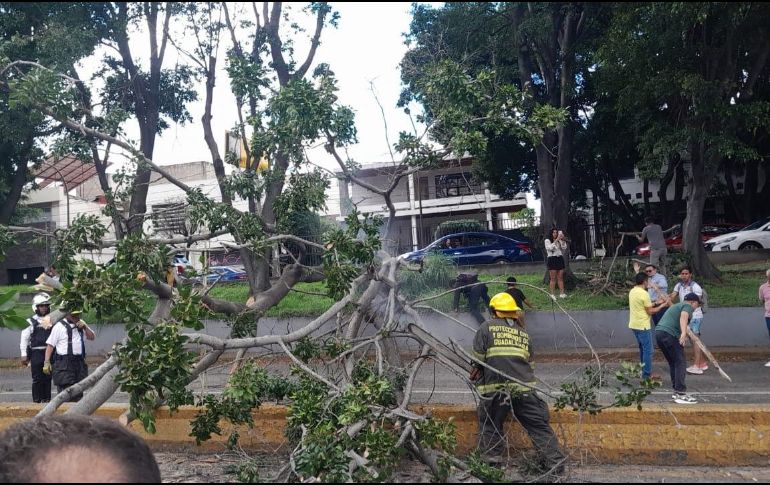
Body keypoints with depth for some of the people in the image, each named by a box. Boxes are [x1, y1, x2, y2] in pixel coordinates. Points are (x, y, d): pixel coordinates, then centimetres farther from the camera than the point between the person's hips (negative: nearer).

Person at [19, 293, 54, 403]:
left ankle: (47, 399, 15)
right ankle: (37, 400, 7)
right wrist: (24, 355, -3)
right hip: (37, 354, -3)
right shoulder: (31, 321, 0)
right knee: (37, 379, 0)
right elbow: (24, 338, 1)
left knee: (48, 378, 8)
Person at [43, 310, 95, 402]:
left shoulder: (81, 324, 15)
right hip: (64, 363, -6)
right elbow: (50, 345, -5)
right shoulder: (59, 326, -4)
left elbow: (92, 337, 15)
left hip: (80, 362, 6)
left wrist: (85, 327, -2)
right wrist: (47, 362, -12)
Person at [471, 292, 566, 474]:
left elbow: (478, 358, 3)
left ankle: (491, 460, 12)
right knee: (539, 425, 7)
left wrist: (475, 375, 21)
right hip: (524, 388, 3)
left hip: (494, 388, -3)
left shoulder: (486, 327, 5)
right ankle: (556, 463, 7)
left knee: (490, 425, 13)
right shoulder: (523, 333, 18)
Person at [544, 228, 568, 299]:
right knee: (553, 278, -5)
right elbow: (550, 247, -15)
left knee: (560, 277, 4)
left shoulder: (559, 241, 14)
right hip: (552, 259, -4)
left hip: (560, 259, 4)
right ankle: (552, 294, -3)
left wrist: (563, 240, -8)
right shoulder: (547, 241, 3)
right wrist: (556, 240, -20)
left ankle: (562, 293, 5)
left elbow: (564, 248, 4)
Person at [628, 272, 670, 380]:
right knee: (648, 350, -1)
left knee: (642, 349, 18)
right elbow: (650, 311, -15)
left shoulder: (632, 291, 8)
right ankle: (647, 374, 2)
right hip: (643, 326, -9)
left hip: (634, 325, 9)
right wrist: (662, 305, -5)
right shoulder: (644, 293, -19)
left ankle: (644, 371, 25)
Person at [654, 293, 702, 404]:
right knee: (680, 363, -6)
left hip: (659, 332, 9)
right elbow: (683, 317, -20)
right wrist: (683, 333, -35)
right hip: (669, 335, -9)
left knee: (673, 363, 18)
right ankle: (681, 395, -10)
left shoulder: (677, 306, 32)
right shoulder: (688, 306, 3)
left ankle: (677, 391, 22)